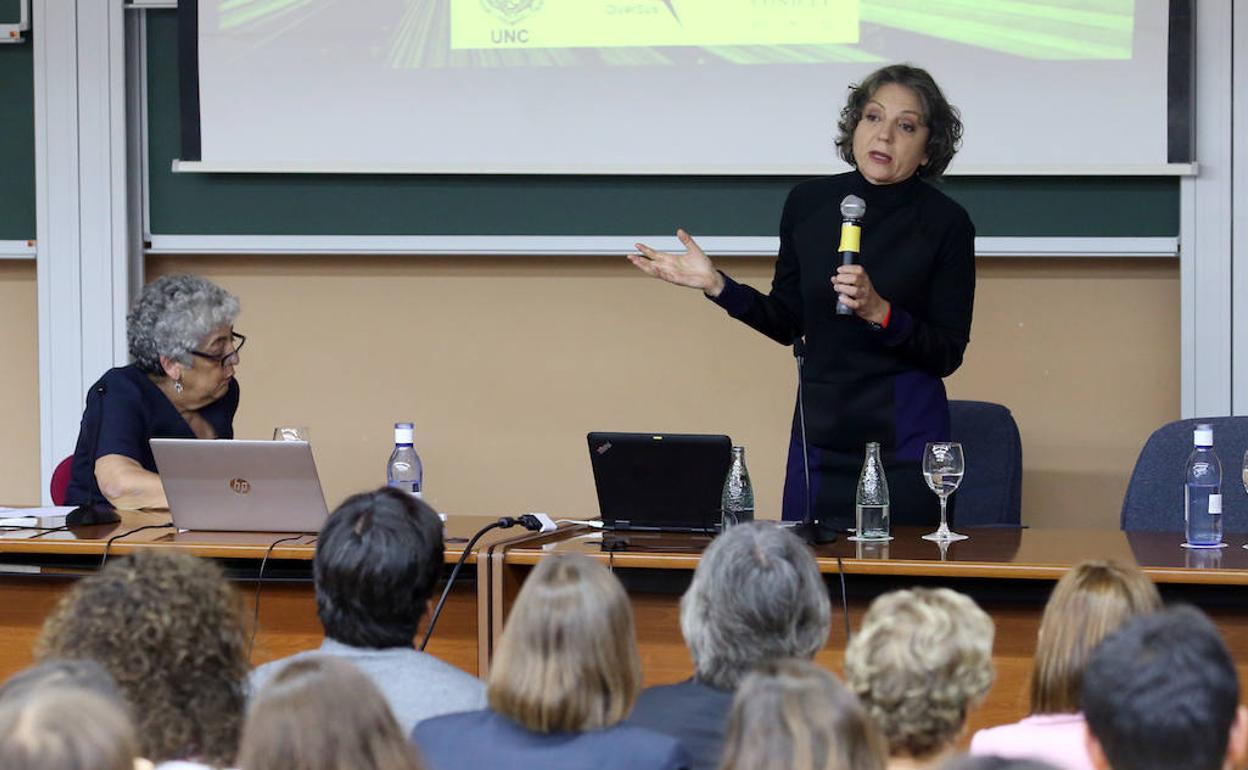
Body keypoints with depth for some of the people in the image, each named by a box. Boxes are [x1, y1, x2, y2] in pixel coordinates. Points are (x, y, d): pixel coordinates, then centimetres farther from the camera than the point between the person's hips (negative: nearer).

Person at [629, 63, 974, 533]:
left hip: (904, 436, -3)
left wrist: (879, 312, -21)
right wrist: (715, 285, 0)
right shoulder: (809, 204, 2)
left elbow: (948, 354, -7)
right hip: (820, 428, 3)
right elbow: (787, 322, 11)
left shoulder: (944, 222, -8)